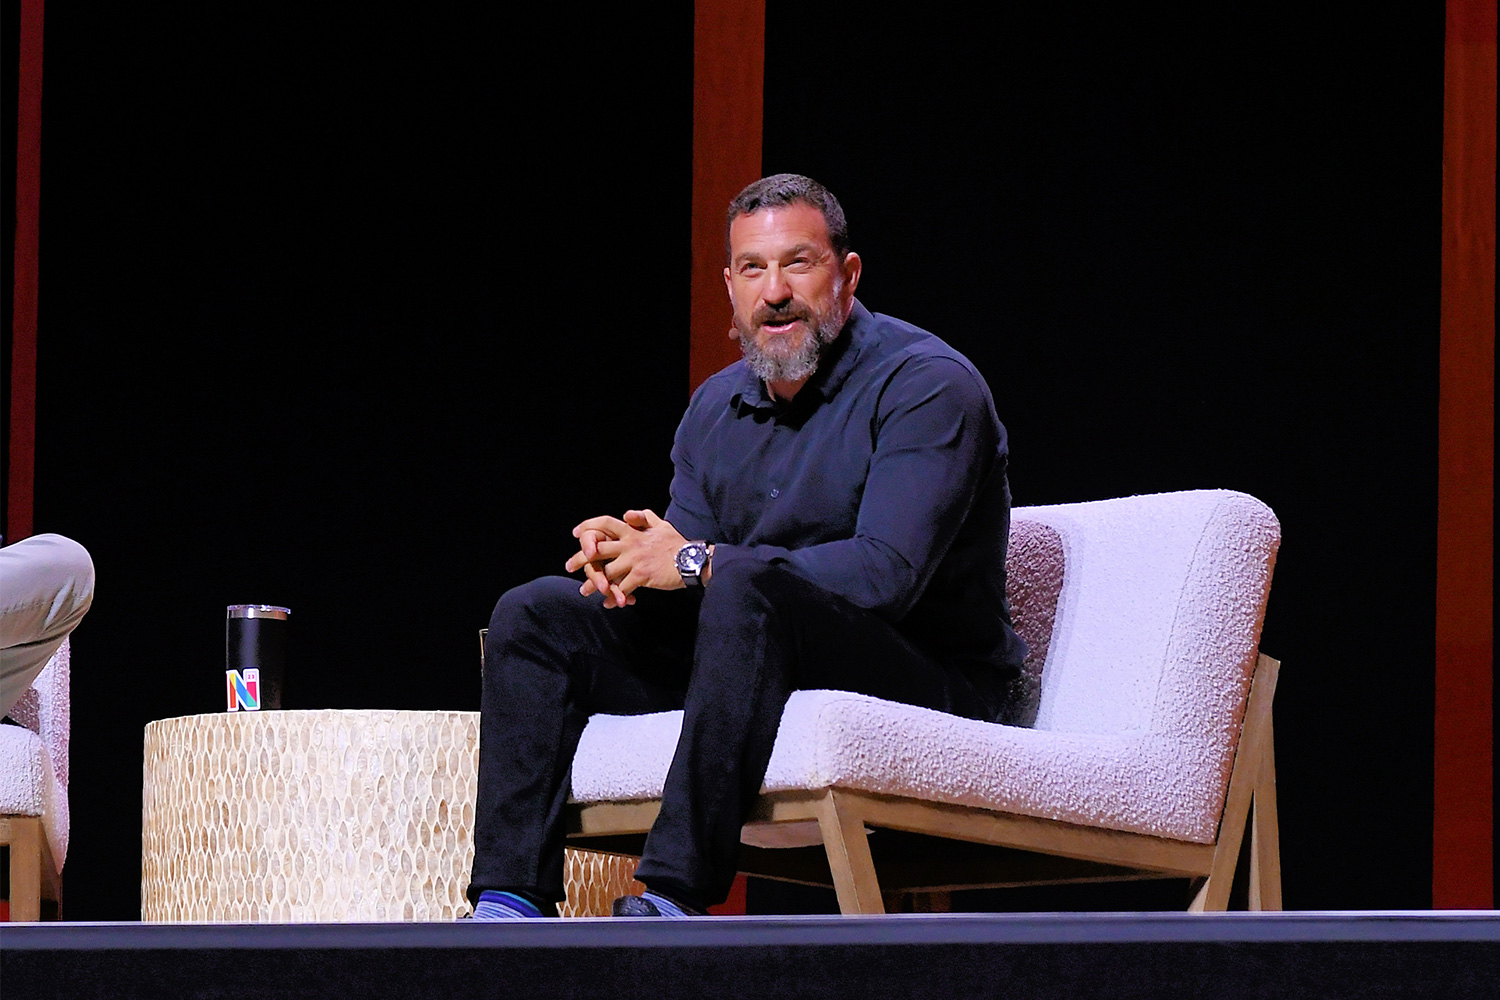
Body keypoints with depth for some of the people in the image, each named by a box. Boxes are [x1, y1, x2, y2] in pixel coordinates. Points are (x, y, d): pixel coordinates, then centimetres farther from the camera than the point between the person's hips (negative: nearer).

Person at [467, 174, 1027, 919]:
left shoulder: (926, 384, -13)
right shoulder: (719, 405, 12)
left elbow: (886, 575, -25)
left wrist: (696, 563, -20)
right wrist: (627, 562, -15)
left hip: (928, 677, -8)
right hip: (754, 657, 8)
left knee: (746, 583, -36)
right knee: (535, 614, -2)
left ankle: (675, 896, -41)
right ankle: (511, 903, -15)